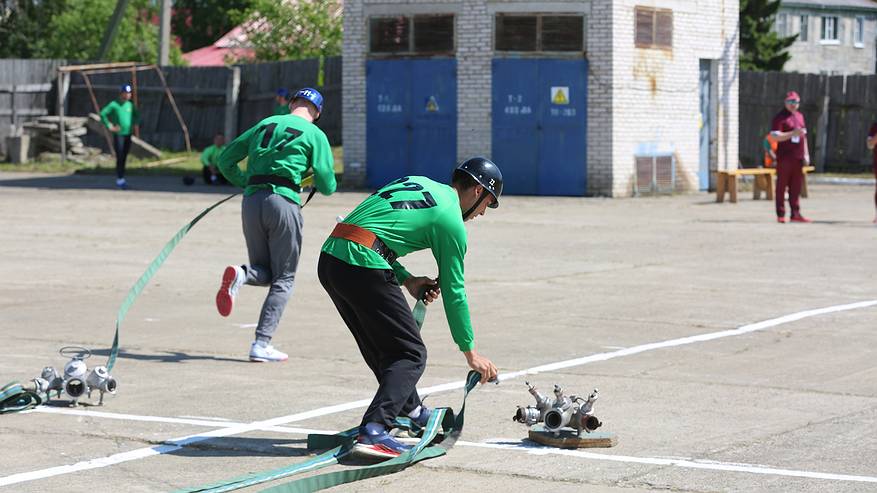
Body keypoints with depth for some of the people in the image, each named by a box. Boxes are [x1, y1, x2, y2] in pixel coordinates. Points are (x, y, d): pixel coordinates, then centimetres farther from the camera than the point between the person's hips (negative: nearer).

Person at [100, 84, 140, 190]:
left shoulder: (130, 105, 9)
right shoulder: (114, 104, -7)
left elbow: (136, 114, 27)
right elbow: (102, 114, -10)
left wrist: (136, 124, 12)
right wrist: (110, 126, -12)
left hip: (128, 134, 5)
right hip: (118, 134, -5)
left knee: (124, 158, 9)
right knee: (119, 157, -10)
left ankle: (120, 179, 17)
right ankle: (120, 180, -9)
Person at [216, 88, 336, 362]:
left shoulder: (265, 124, 19)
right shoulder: (314, 134, 6)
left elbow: (225, 159, 19)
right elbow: (327, 186, 3)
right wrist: (324, 181, 26)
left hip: (251, 201, 4)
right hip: (283, 201, -4)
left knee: (265, 272, 19)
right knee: (283, 278, 6)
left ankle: (240, 275, -17)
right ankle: (261, 344, -6)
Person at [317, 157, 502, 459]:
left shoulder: (416, 182, 23)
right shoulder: (451, 219, 1)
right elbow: (453, 291, 4)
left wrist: (406, 280, 17)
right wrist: (470, 352, 13)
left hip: (329, 257, 9)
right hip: (363, 267, -9)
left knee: (383, 347, 26)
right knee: (410, 354, -3)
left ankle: (410, 411, 43)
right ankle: (373, 431, -19)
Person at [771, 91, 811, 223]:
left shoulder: (800, 116, 18)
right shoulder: (780, 117, -5)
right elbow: (775, 136, -15)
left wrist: (806, 154, 16)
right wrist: (793, 133, -25)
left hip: (798, 158, 7)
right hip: (784, 157, -7)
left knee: (796, 187, 6)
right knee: (781, 186, -3)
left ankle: (795, 214, 9)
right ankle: (780, 214, -1)